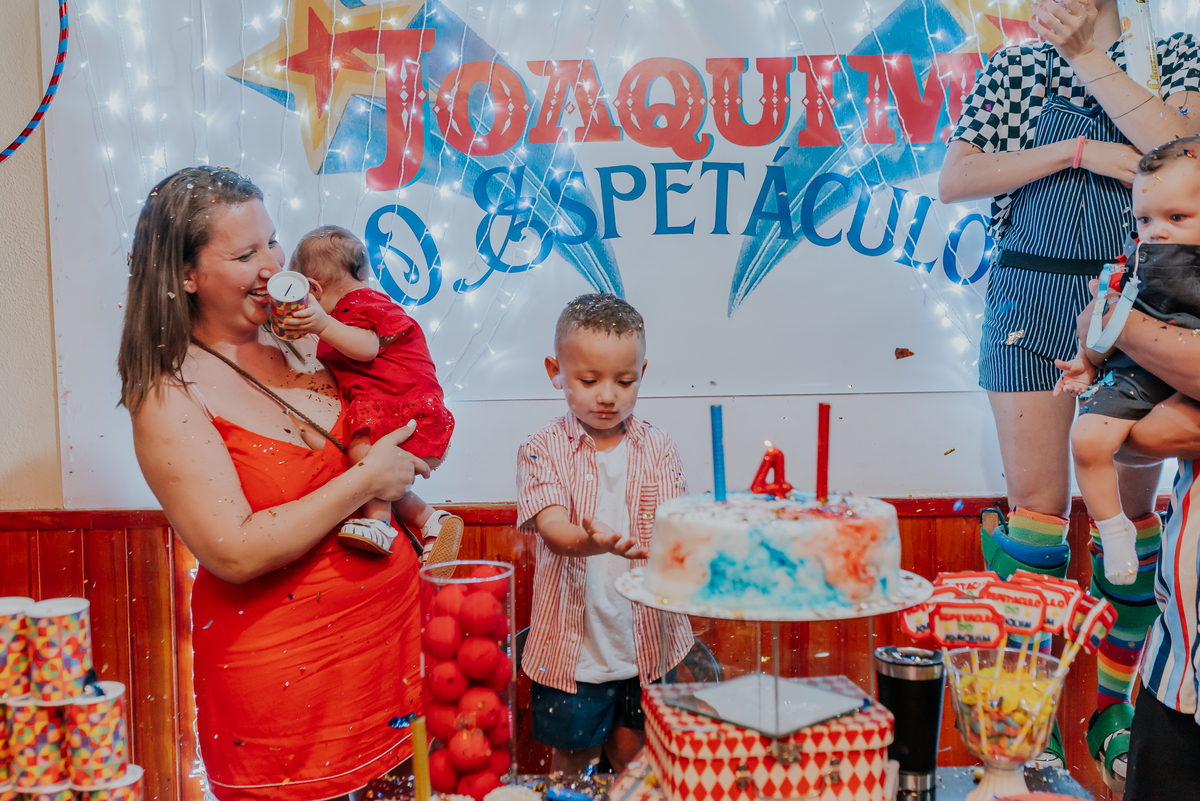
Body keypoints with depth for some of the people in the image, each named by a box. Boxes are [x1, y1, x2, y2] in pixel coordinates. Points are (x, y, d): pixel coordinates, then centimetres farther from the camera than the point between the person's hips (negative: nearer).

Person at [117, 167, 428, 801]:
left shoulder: (301, 340, 4)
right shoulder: (169, 399, -12)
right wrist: (365, 480, -17)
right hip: (283, 670, -5)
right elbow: (235, 552, -21)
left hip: (392, 628, 5)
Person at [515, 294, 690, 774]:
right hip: (572, 641, -2)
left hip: (645, 637, 2)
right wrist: (588, 540, -44)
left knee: (633, 753, 16)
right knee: (571, 756, 13)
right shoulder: (543, 450, -7)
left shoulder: (657, 448, -1)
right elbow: (551, 526, -21)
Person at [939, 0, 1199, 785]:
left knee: (1132, 504, 4)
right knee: (1037, 503, -2)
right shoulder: (1016, 68, 9)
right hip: (1035, 293, -1)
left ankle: (1117, 707, 17)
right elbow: (954, 180, -3)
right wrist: (1079, 150, -10)